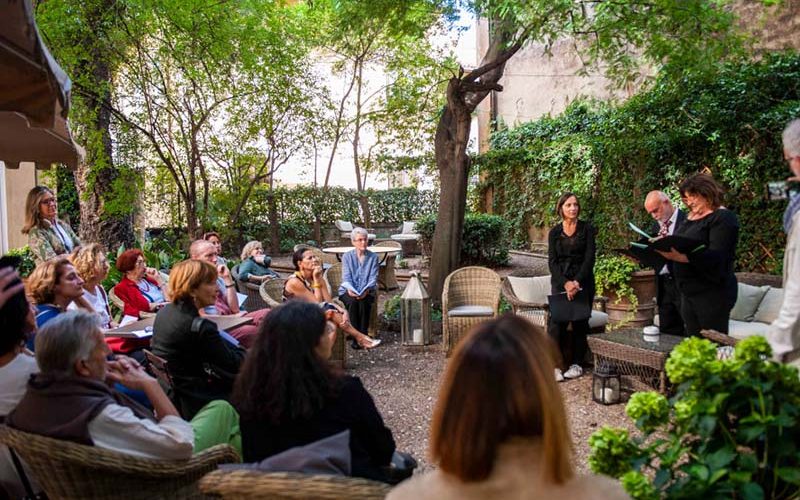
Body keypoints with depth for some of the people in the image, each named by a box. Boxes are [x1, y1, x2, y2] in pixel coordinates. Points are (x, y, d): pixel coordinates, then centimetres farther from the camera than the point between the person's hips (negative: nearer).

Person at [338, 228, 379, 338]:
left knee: (364, 302, -33)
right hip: (348, 291, 0)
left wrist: (366, 290, -22)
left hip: (367, 292, 0)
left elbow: (373, 278, -2)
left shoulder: (373, 257, 6)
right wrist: (350, 289, -24)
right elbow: (346, 277, -3)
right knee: (352, 302, -33)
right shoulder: (347, 257, 6)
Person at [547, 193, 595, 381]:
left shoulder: (586, 229, 4)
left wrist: (577, 282, -15)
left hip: (582, 281, 0)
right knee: (557, 322, -12)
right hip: (560, 281, 1)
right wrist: (565, 283, -14)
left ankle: (576, 364, 10)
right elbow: (552, 261, 1)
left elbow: (589, 258, -4)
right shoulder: (554, 232, 8)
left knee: (580, 323, -1)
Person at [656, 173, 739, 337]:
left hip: (712, 294, -7)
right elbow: (679, 247, 16)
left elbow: (716, 257, -20)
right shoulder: (691, 217, 16)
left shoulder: (723, 218, -8)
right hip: (688, 293, 7)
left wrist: (682, 257, -33)